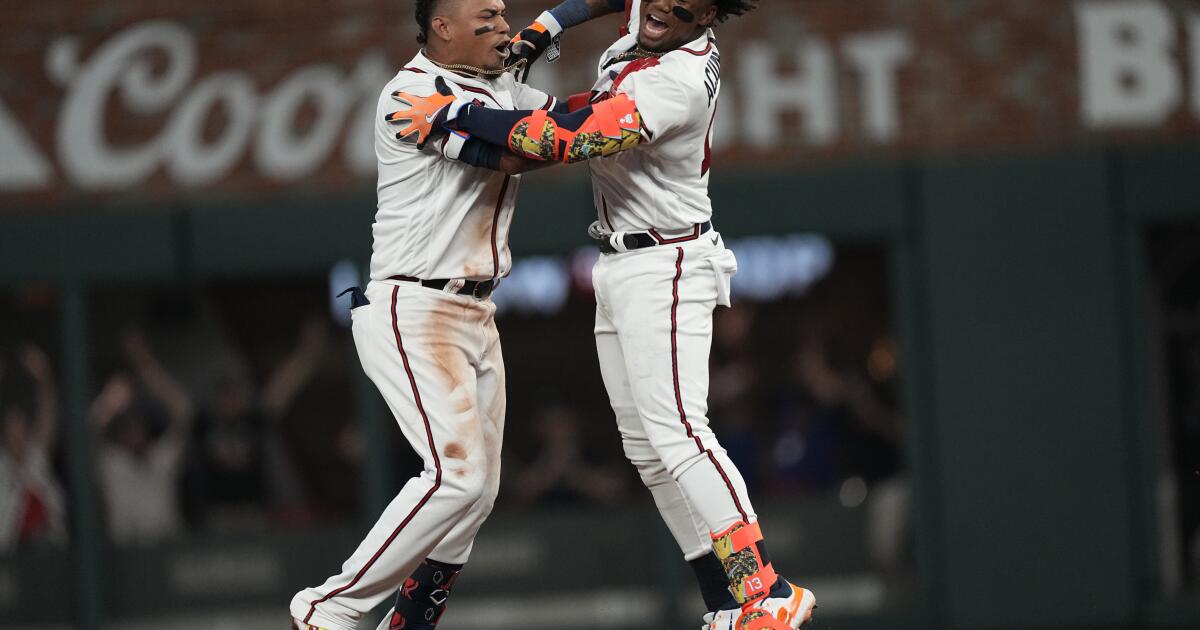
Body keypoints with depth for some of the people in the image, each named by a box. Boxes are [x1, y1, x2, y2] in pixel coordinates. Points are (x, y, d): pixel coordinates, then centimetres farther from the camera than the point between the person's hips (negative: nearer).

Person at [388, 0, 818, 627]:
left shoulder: (679, 80, -23)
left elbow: (566, 139, -30)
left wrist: (456, 113, -23)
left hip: (664, 268, -10)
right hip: (619, 270, 10)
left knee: (676, 434, -20)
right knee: (646, 449, 6)